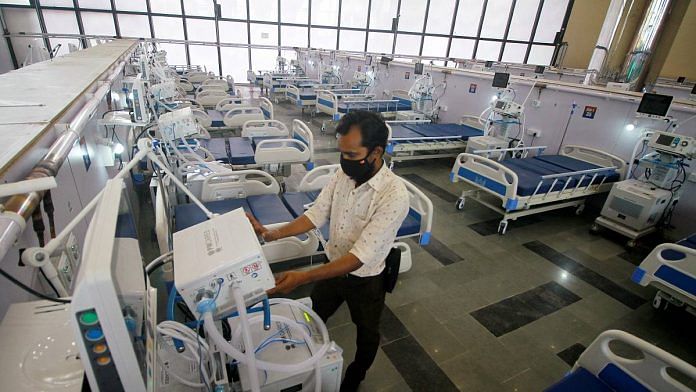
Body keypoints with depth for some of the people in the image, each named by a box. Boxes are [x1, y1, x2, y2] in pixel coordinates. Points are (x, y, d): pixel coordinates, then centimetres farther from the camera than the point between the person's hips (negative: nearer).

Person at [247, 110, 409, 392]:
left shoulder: (394, 195, -33)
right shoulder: (343, 173, -13)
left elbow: (359, 257, -34)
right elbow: (317, 214, -6)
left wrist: (303, 278, -38)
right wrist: (273, 234, -19)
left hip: (365, 279, -5)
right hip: (332, 267, 5)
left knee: (366, 333, 24)